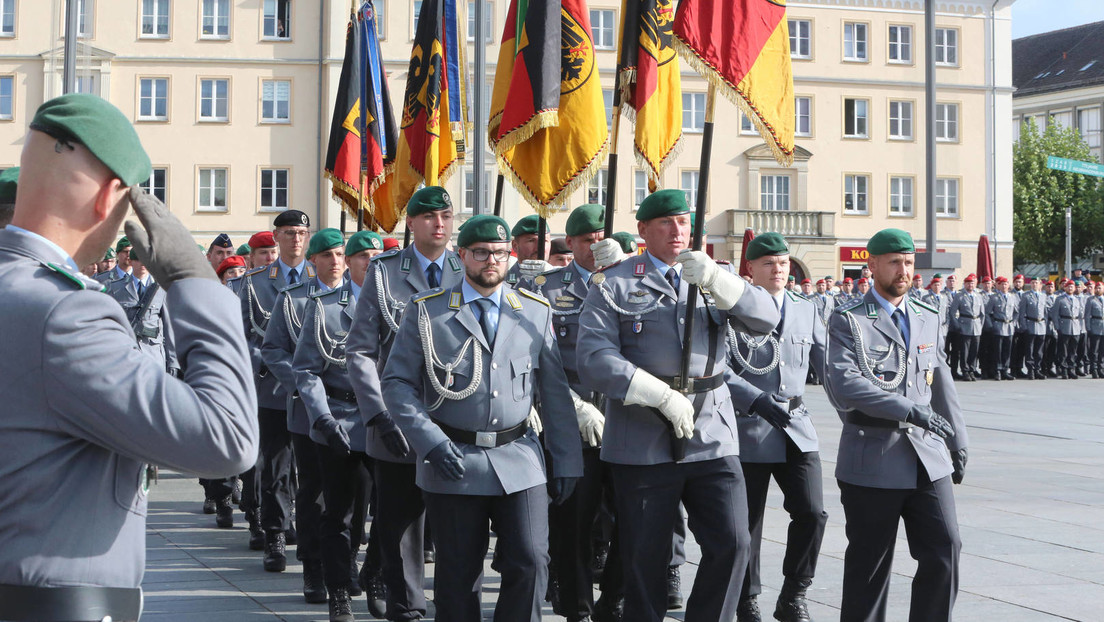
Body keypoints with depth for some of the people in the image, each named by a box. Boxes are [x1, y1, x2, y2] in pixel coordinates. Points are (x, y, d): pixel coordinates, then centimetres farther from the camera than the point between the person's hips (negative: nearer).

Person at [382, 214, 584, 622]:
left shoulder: (537, 312, 8)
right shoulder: (426, 312, 2)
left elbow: (555, 390, 9)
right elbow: (397, 383, 0)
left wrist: (566, 462, 5)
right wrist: (431, 442, -12)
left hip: (520, 462, 2)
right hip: (452, 462, -1)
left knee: (530, 565, -6)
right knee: (458, 575, 5)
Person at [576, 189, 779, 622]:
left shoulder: (716, 279, 14)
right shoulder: (613, 285, 3)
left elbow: (766, 319, -2)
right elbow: (594, 359, -9)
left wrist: (714, 278, -18)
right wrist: (662, 396, -17)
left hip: (712, 437, 3)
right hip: (643, 441, -2)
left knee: (731, 543, -6)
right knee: (645, 557, 3)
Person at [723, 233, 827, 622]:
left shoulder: (806, 311, 13)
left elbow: (827, 364, 12)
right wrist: (756, 400, -24)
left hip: (797, 428, 3)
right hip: (748, 429, -3)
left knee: (811, 512, -9)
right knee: (747, 521, 4)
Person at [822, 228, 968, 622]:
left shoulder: (928, 319, 15)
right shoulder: (849, 321, -4)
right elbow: (844, 383, -20)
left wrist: (958, 441, 20)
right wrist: (911, 409, -25)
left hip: (928, 457, 5)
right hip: (873, 460, -4)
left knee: (944, 550, -4)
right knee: (870, 561, 3)